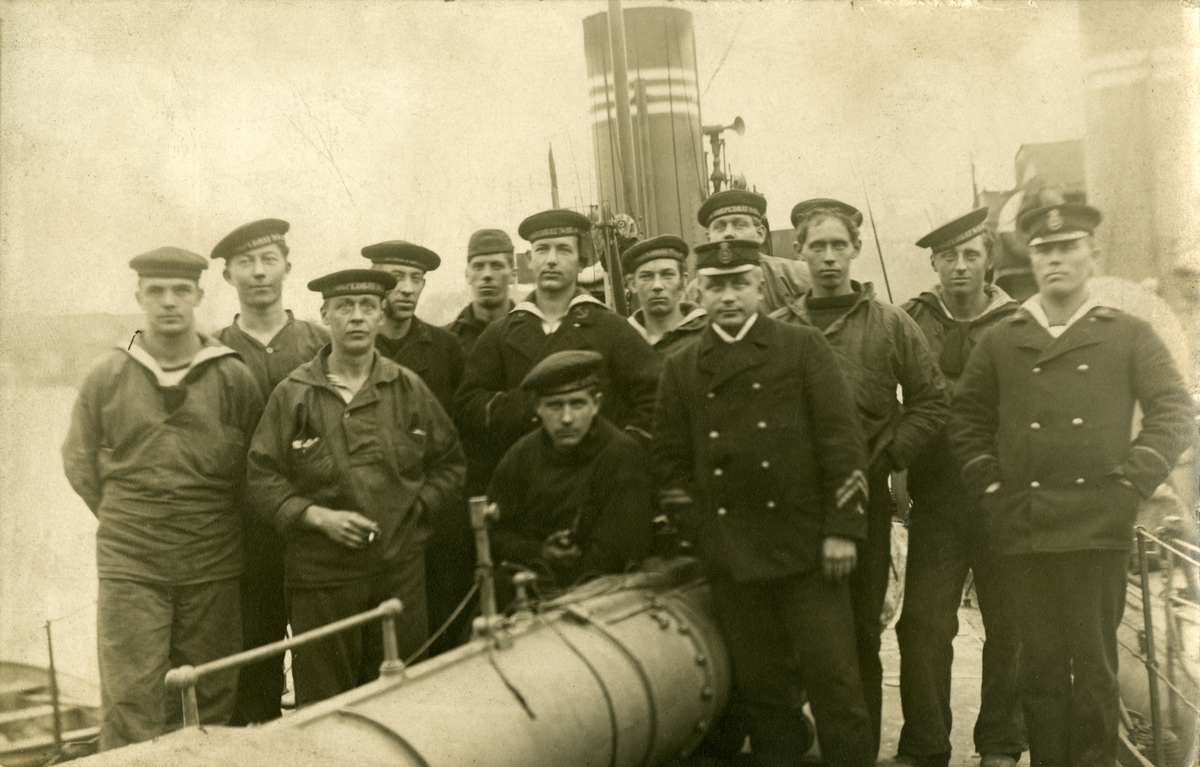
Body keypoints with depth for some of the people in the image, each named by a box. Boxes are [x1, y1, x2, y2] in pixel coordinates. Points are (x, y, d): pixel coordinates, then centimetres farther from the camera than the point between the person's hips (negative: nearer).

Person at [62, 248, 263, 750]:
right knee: (130, 702, 0)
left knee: (208, 702, 10)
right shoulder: (107, 378, 1)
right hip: (129, 566, 0)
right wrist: (126, 518, 10)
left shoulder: (234, 378, -1)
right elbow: (79, 460, 13)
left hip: (213, 569, 1)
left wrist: (218, 519, 7)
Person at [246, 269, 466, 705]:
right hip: (320, 576, -2)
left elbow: (450, 465, 16)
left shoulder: (409, 389, 8)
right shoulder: (293, 394, 1)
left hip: (401, 572, 2)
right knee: (321, 706, 4)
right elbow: (262, 481, 0)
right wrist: (318, 516, -12)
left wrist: (416, 510, 2)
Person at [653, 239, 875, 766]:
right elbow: (670, 460, 10)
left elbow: (841, 439, -1)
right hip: (730, 557, 2)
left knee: (832, 678, 1)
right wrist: (700, 533, 2)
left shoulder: (804, 347, 4)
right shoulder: (680, 369, 11)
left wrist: (842, 527, -8)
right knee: (758, 683, 9)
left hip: (805, 547, -2)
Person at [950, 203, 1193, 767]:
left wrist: (1129, 486, -4)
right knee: (1041, 664, 8)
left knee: (1094, 666, 4)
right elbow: (967, 421, 11)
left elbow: (1174, 412, 5)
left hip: (1099, 530, -1)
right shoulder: (999, 342, 12)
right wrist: (993, 493, 1)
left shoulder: (1130, 336, 9)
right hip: (1023, 532, 1)